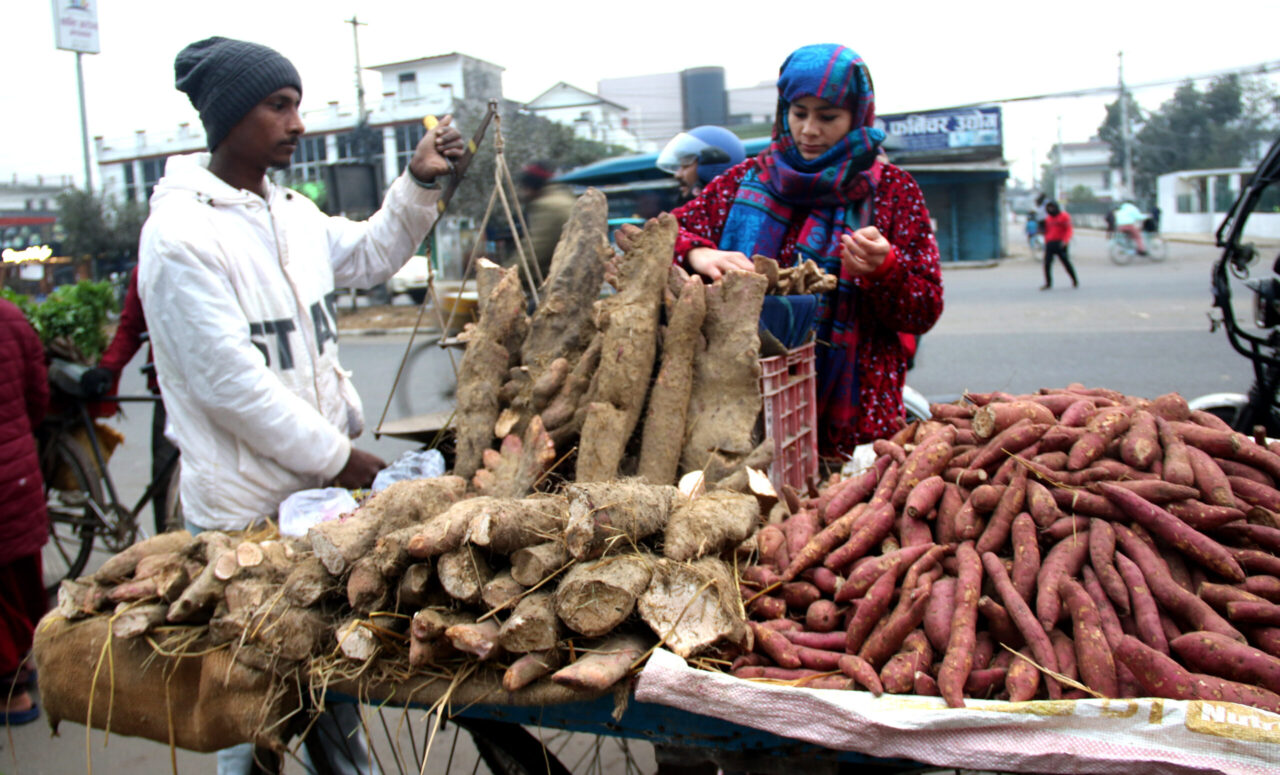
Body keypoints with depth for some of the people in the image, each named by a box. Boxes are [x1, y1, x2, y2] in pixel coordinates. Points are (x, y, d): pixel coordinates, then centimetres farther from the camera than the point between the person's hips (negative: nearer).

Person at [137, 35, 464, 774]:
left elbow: (369, 256, 21)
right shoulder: (181, 237, -19)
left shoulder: (290, 209, 6)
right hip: (247, 506, -8)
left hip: (323, 478, 8)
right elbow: (229, 383, -21)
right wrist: (337, 457, -15)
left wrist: (420, 183, 6)